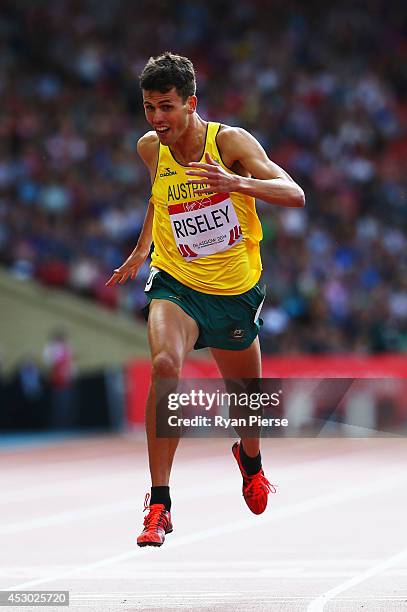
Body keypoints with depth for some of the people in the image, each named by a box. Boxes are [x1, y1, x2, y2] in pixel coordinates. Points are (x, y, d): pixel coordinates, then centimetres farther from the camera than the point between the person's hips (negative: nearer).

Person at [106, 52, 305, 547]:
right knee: (165, 365, -29)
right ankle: (159, 504, -25)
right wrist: (141, 250, 19)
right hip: (176, 283, 1)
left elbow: (294, 195, -27)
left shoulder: (229, 140, -16)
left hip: (236, 291, 0)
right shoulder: (150, 148, -4)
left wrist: (236, 183, -43)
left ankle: (250, 459, 56)